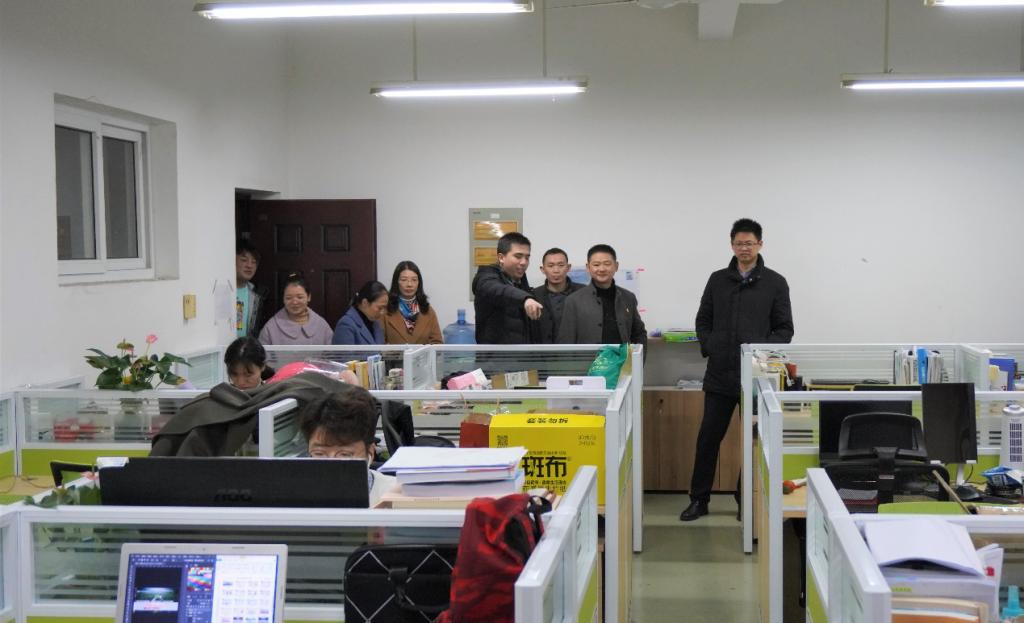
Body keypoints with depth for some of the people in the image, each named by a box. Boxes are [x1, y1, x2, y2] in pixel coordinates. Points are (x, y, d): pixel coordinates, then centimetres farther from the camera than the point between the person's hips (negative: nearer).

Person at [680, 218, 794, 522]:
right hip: (720, 374, 2)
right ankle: (699, 499, 14)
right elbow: (703, 321, 14)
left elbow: (785, 329, 2)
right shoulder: (718, 280, 9)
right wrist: (709, 348, -2)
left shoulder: (775, 283, 2)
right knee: (708, 437, 4)